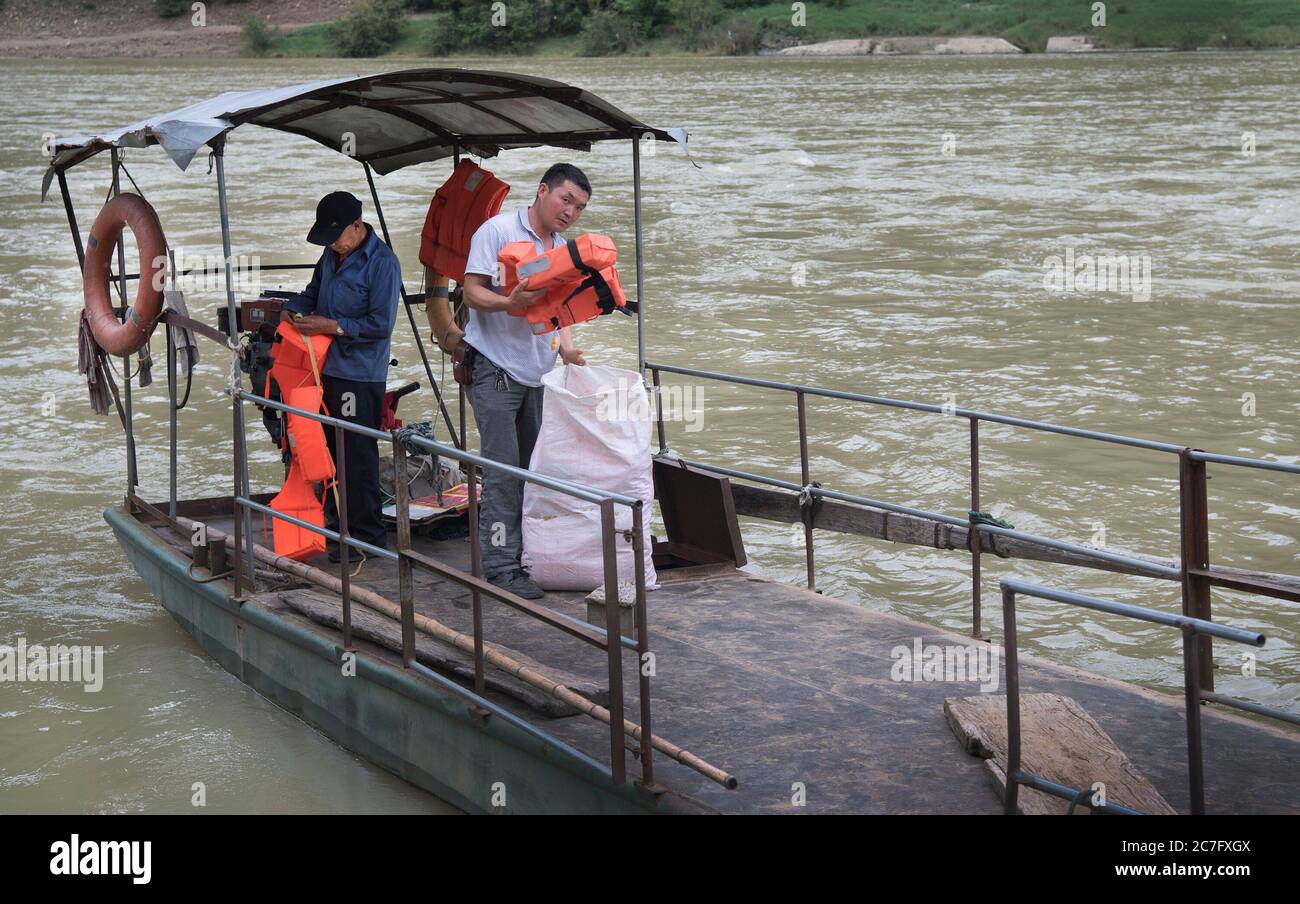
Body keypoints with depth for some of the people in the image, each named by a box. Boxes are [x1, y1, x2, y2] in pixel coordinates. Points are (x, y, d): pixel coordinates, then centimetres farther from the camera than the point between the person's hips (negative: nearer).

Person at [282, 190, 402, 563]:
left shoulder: (382, 263, -14)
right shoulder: (332, 255, 11)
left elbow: (381, 323, -17)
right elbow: (315, 290, 26)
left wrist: (333, 326, -19)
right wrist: (293, 309, 6)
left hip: (361, 374, -8)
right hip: (329, 368, 8)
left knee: (358, 455, -4)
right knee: (332, 449, 16)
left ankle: (366, 533, 4)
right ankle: (337, 520, 28)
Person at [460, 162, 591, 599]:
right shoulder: (498, 231, -6)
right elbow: (473, 292, -10)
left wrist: (567, 345, 1)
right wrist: (511, 302, -28)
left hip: (538, 373, 7)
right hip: (495, 369, -7)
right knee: (503, 471, -9)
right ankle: (501, 567, -6)